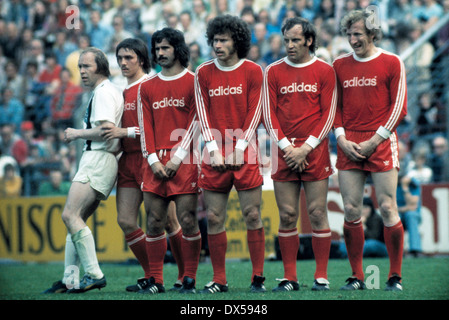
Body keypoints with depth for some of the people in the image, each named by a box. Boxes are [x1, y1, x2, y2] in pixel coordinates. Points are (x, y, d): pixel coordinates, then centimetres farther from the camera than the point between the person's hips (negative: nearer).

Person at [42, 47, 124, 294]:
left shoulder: (103, 92, -9)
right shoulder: (108, 91, 24)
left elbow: (106, 130, -20)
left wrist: (77, 133, -7)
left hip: (98, 160, -11)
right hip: (96, 160, 11)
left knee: (70, 214, -19)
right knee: (75, 218, 7)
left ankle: (94, 274, -21)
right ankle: (70, 280, 4)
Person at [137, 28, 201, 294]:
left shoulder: (193, 82, 3)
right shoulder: (147, 87, 15)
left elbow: (195, 122, -3)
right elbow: (146, 126, 10)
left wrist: (177, 158, -9)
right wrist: (154, 161, -2)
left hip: (184, 161, -4)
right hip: (155, 163, 4)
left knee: (188, 220, -6)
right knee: (155, 222, 1)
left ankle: (190, 280, -1)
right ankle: (156, 281, 5)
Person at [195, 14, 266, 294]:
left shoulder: (253, 72, 2)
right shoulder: (204, 73, 9)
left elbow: (255, 113, 0)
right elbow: (203, 114, 7)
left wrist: (239, 149, -8)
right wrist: (214, 150, -3)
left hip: (245, 155, -2)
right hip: (215, 156, 2)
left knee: (252, 215, -4)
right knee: (214, 218, 1)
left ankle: (258, 278, 2)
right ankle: (219, 280, 7)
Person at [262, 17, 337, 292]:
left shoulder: (324, 71, 3)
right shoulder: (274, 72, 8)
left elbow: (328, 114, 0)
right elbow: (269, 113, 6)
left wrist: (305, 148, -8)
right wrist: (287, 147, -6)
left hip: (315, 150, -2)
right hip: (284, 151, 2)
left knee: (318, 212, -3)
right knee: (287, 215, 1)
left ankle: (321, 277, 2)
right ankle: (289, 277, 6)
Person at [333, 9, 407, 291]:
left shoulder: (391, 63, 2)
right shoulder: (340, 65, 13)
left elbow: (399, 107, -1)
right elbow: (335, 107, 15)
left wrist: (374, 140, -8)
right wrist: (342, 139, 0)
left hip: (382, 143, -3)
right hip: (349, 146, 3)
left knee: (388, 208, -7)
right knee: (351, 210, 0)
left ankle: (395, 276, 1)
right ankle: (357, 276, 7)